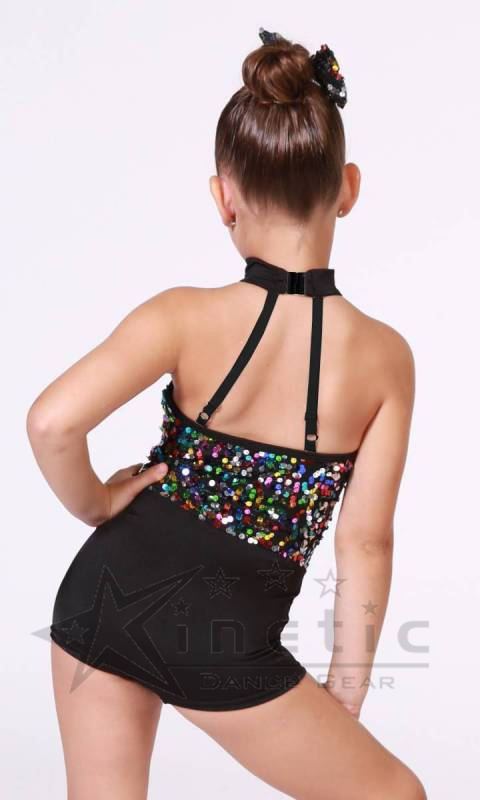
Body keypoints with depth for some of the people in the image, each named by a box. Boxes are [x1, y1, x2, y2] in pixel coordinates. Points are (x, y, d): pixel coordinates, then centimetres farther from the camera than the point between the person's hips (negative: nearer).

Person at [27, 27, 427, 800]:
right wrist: (345, 698, 4)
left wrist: (95, 503, -5)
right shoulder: (383, 356, -9)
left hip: (108, 589, 2)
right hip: (224, 637, -1)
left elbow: (52, 421, -26)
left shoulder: (186, 317, -12)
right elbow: (365, 545, -6)